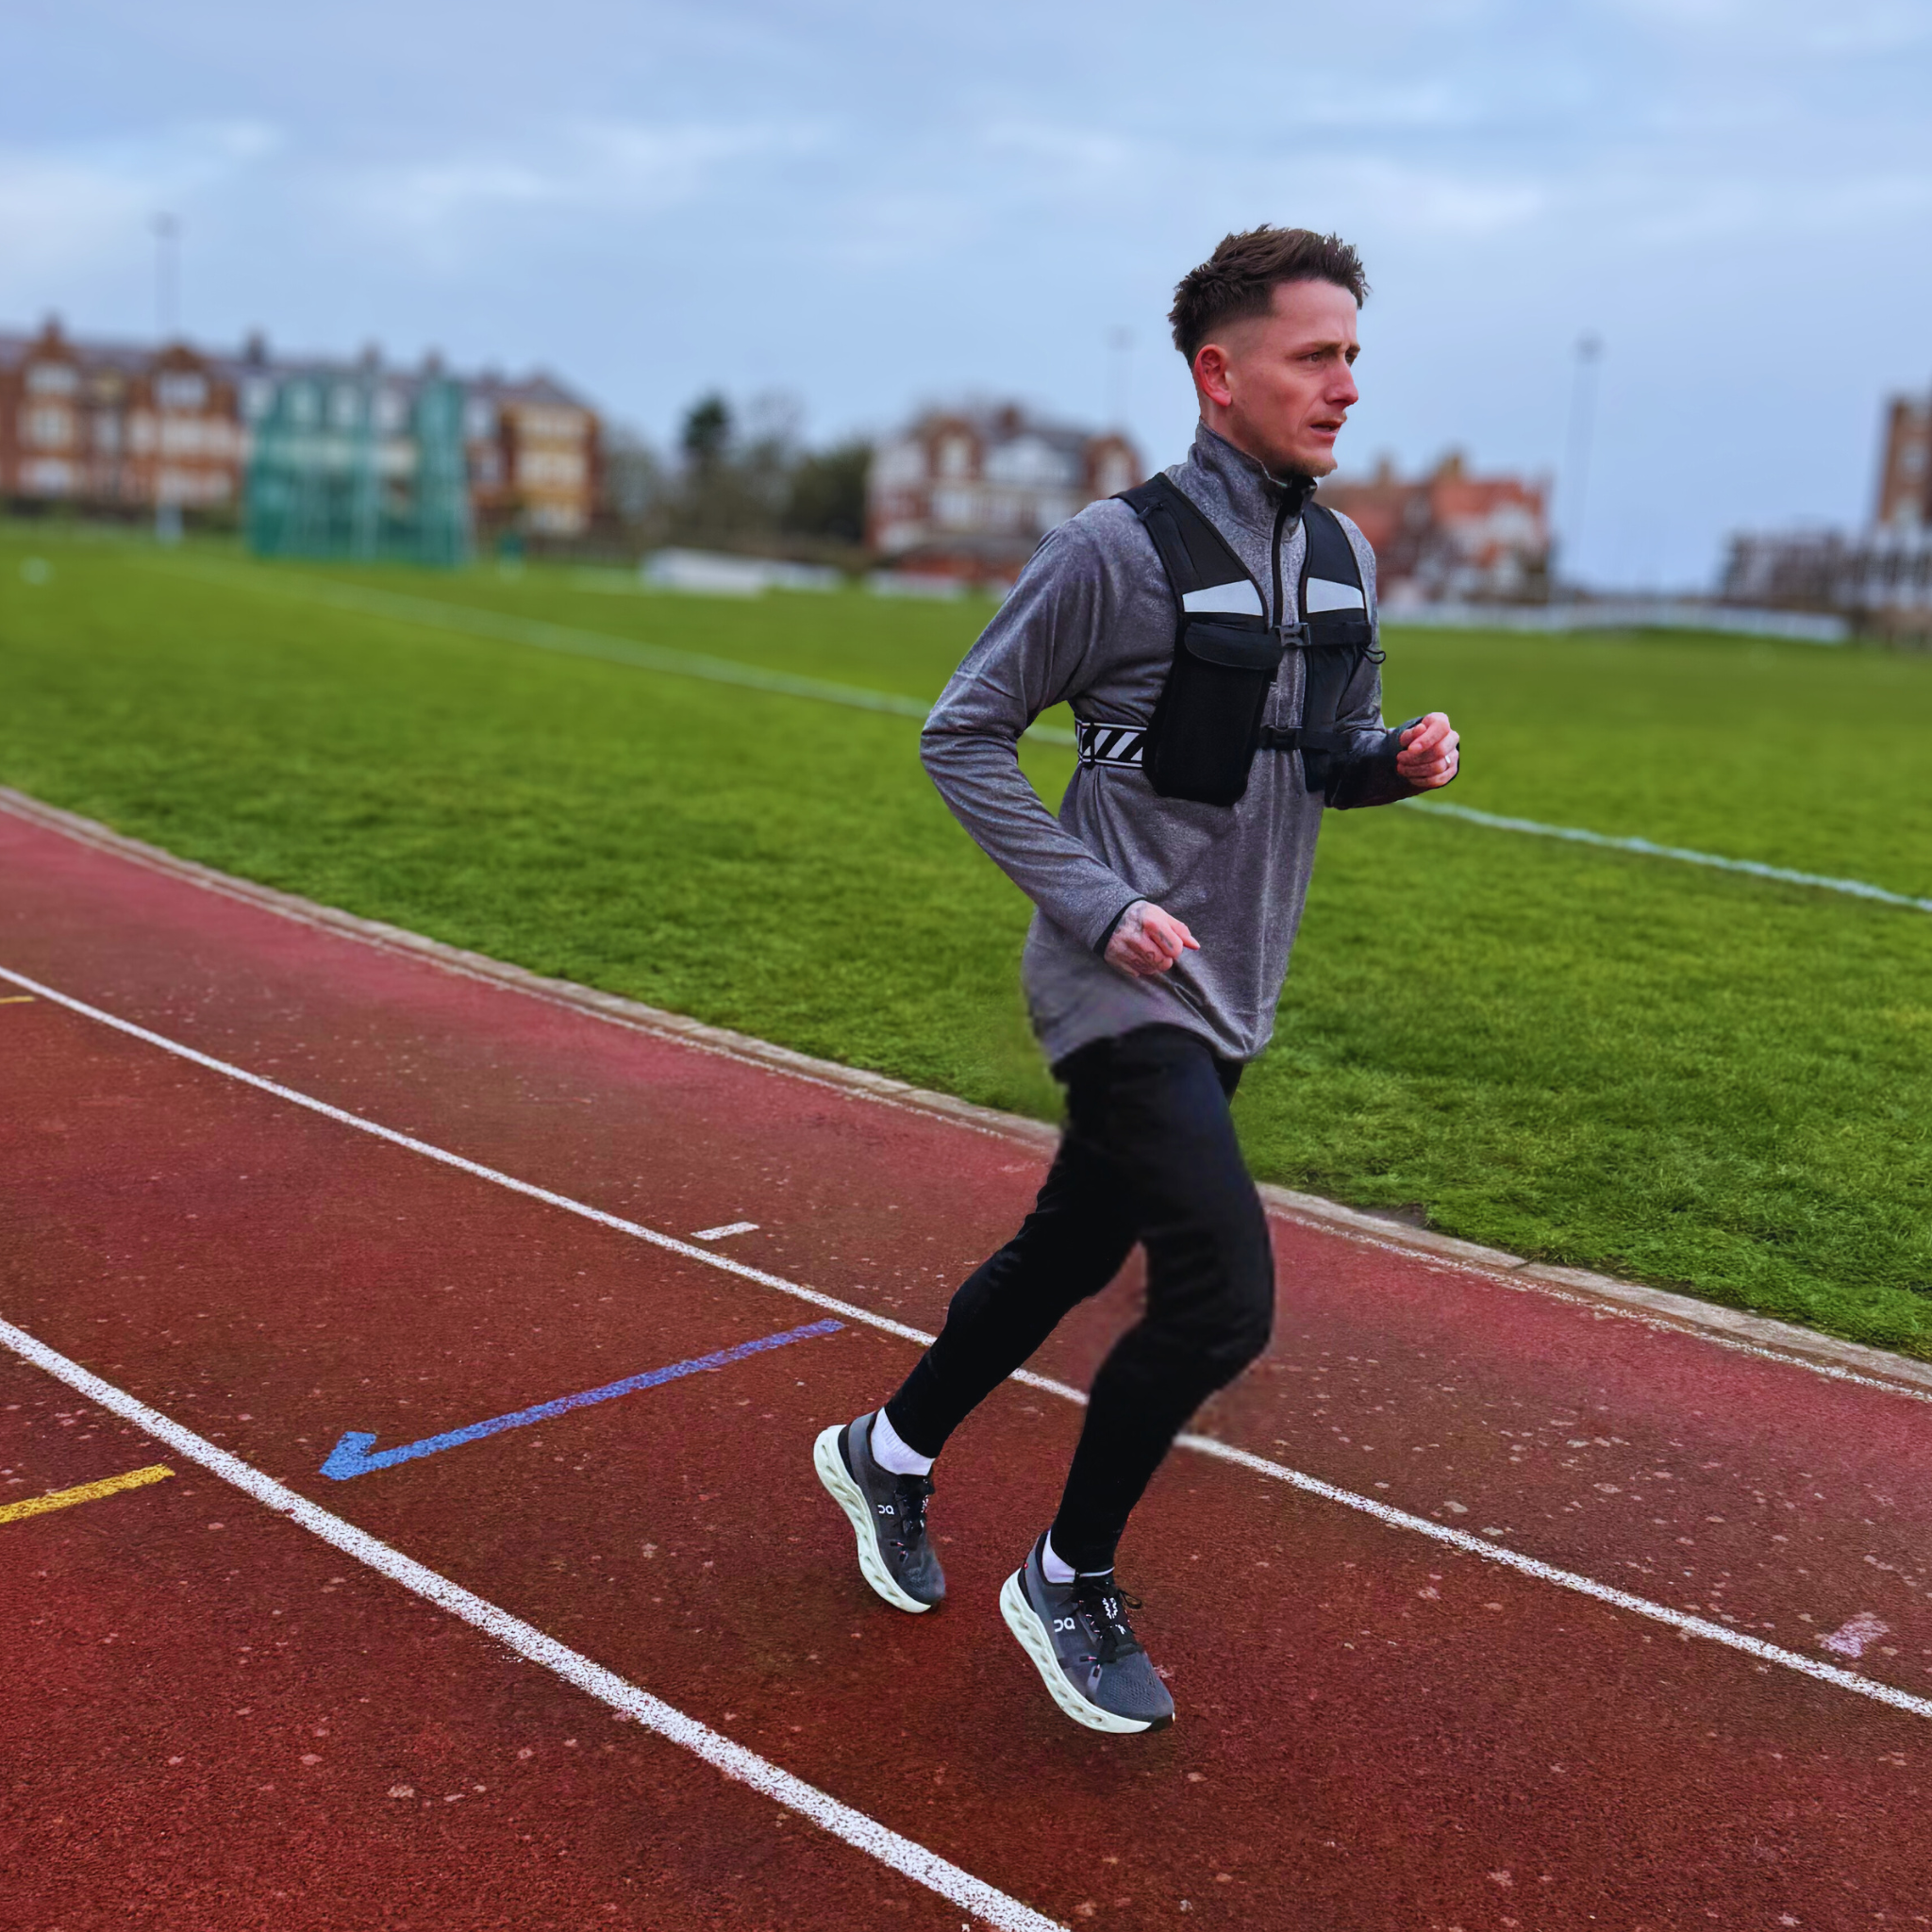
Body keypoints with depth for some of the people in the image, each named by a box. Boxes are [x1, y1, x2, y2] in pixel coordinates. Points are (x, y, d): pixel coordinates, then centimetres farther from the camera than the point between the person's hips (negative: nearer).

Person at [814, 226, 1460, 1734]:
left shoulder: (1346, 560, 8)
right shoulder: (1122, 549, -15)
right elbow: (962, 733, -10)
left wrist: (1397, 758, -5)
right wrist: (1096, 903, -18)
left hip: (1231, 1000, 8)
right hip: (1126, 990, -8)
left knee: (1073, 1258, 18)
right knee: (1223, 1299, -14)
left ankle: (888, 1453, 41)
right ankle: (1067, 1581, 9)